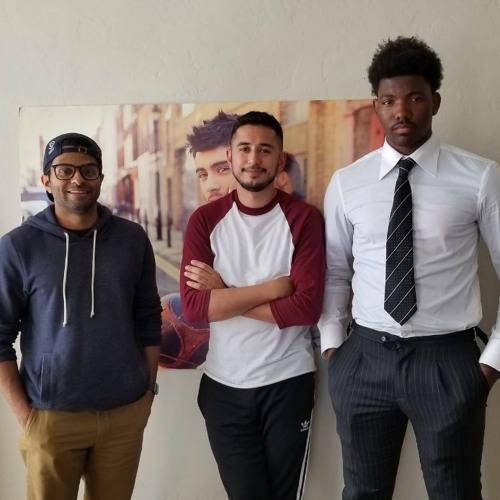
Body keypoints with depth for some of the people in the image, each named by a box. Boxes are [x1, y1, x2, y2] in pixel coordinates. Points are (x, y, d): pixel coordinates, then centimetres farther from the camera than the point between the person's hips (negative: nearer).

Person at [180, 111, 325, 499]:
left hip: (288, 382, -1)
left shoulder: (303, 218, -7)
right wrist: (272, 287, -17)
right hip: (224, 385, 2)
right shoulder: (205, 220, -2)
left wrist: (224, 293, -14)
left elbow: (307, 307, -17)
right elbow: (193, 306, -12)